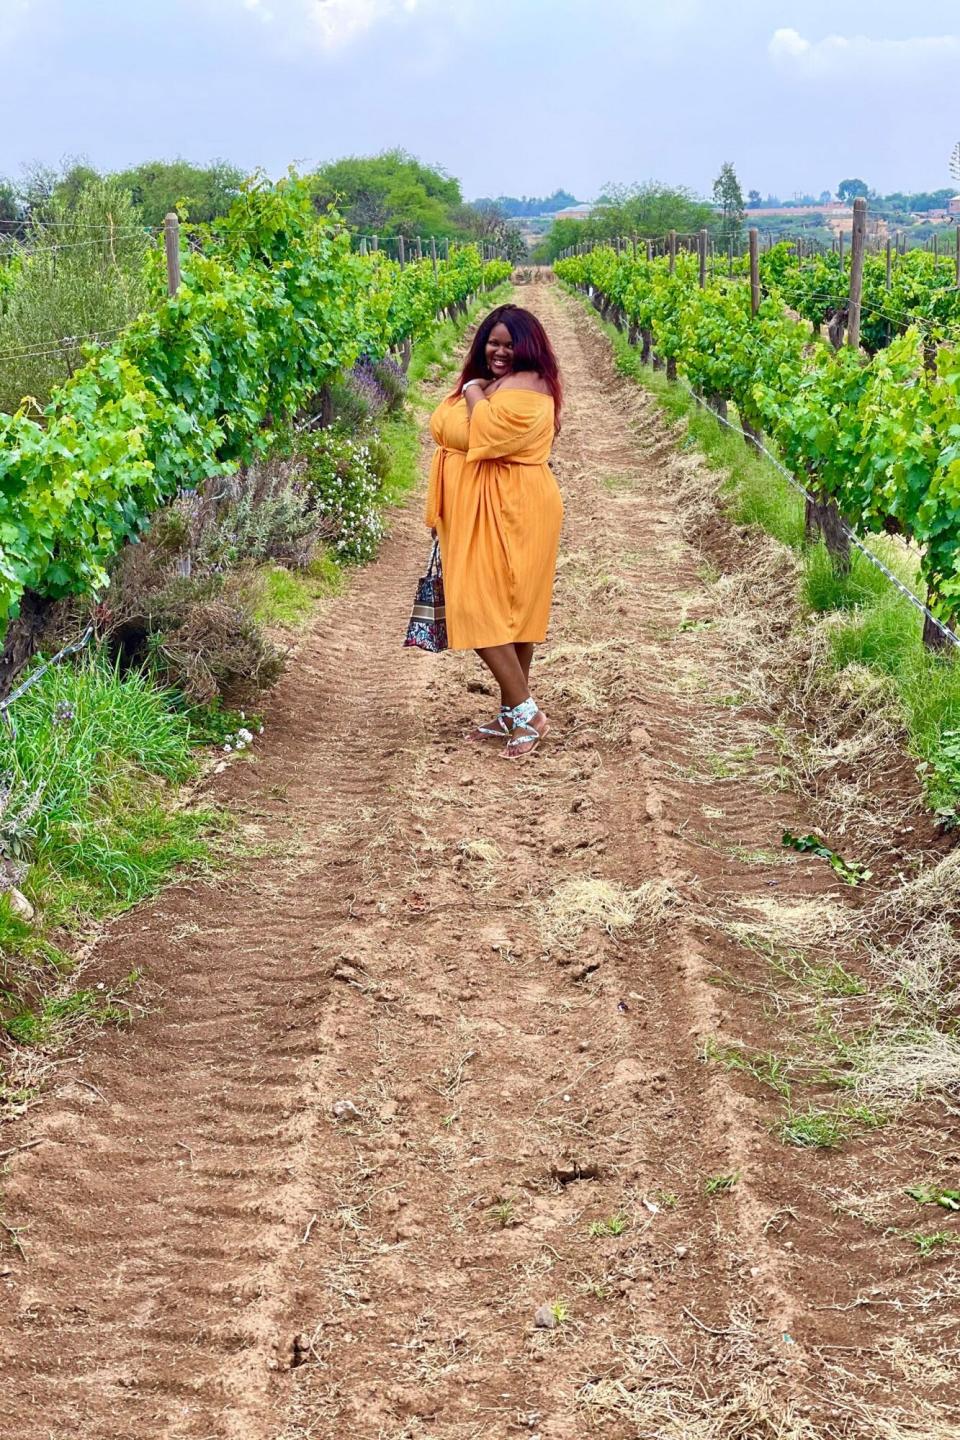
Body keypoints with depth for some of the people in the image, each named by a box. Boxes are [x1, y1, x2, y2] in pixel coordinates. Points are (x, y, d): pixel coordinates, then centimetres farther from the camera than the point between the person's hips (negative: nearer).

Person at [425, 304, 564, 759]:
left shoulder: (527, 388, -14)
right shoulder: (485, 382, 17)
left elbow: (484, 435, -25)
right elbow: (442, 427, 17)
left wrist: (474, 394, -10)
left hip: (512, 512, -10)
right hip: (477, 512, 10)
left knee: (481, 608, -13)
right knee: (504, 610, 12)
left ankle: (525, 712, -7)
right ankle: (512, 713, 18)